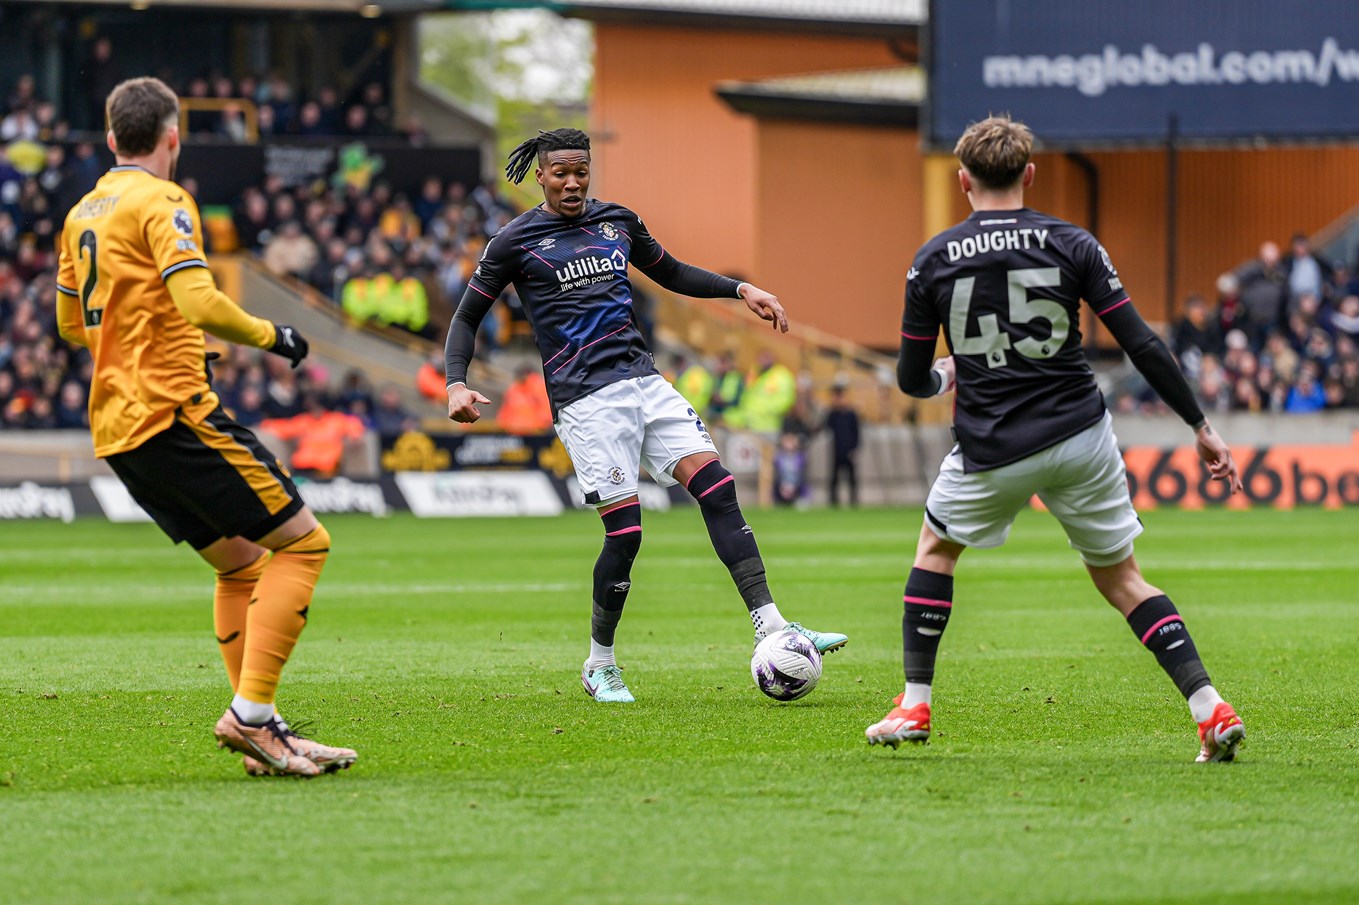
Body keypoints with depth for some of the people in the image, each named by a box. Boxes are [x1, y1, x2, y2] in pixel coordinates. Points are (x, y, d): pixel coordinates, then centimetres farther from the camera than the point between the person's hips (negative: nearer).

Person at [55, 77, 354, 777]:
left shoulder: (82, 214, 17)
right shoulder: (161, 202, -8)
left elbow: (70, 325, 28)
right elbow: (201, 303, -21)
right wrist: (271, 336, -6)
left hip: (113, 427, 9)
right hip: (173, 409, -9)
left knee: (240, 563, 16)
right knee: (301, 541, -6)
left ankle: (260, 730, 8)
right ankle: (251, 714, -15)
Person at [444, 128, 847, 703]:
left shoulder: (616, 221, 14)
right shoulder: (516, 241, 0)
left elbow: (672, 274, 29)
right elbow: (467, 317, 5)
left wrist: (740, 289, 17)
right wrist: (457, 385, -11)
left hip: (643, 382, 5)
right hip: (585, 398, -5)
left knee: (717, 487, -10)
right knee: (625, 531, -10)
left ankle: (772, 628, -12)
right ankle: (600, 666, 8)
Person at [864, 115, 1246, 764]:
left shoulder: (933, 260, 0)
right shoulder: (1071, 244, -1)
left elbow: (912, 380, 5)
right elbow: (1142, 346, -5)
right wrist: (1200, 426, 2)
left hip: (992, 454, -1)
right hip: (1082, 439, 1)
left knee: (936, 545, 26)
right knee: (1121, 580, 12)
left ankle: (914, 705, 20)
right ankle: (1210, 709, -2)